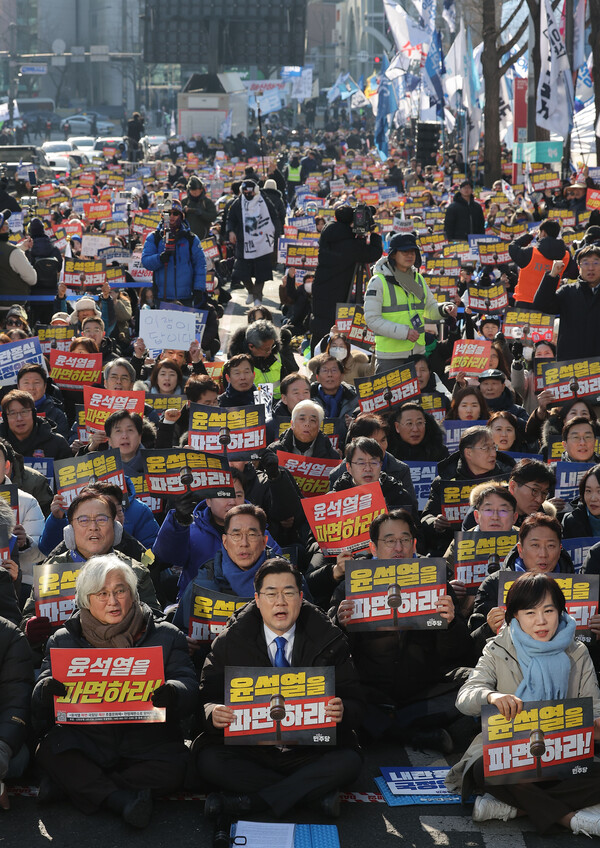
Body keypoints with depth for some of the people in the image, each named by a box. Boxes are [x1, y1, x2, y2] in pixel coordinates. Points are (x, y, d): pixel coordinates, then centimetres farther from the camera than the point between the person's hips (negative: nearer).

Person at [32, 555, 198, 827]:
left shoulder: (165, 636, 7)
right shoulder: (64, 640, 10)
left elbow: (189, 688, -3)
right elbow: (38, 702, 2)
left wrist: (170, 693, -29)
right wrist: (47, 690, -24)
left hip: (146, 741, 0)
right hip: (85, 741, 0)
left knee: (171, 768, -31)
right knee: (49, 751, -29)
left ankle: (69, 784, -21)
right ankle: (122, 799, -28)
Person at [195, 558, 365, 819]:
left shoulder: (328, 641, 5)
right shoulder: (230, 642, 5)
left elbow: (355, 704, 2)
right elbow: (205, 697, 3)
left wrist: (342, 711, -24)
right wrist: (213, 713, -23)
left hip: (311, 751, 0)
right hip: (247, 746, 0)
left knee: (348, 762, -29)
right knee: (209, 761, -29)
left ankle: (251, 801, -25)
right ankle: (318, 793, -22)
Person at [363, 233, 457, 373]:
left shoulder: (418, 279, 13)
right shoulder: (378, 281, -7)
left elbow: (430, 308, 19)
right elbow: (372, 319, -13)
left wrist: (445, 309, -5)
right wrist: (404, 332, -21)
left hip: (417, 352, 6)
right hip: (390, 355, -6)